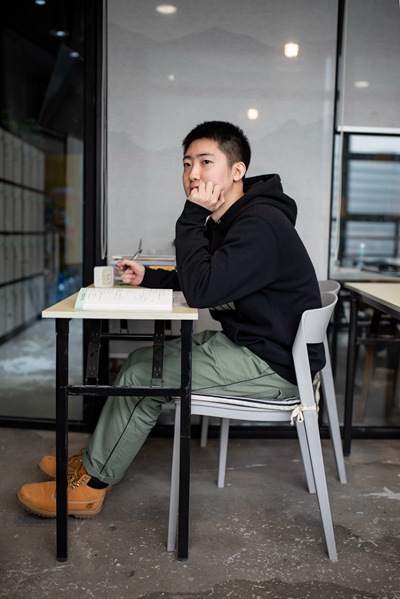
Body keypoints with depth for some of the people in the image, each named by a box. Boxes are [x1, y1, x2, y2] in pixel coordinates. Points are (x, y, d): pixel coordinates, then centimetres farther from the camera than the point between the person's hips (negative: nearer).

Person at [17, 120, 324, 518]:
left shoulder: (261, 224, -23)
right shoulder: (226, 220, 10)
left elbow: (202, 290, -29)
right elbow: (202, 281, 20)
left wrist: (192, 218, -20)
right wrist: (149, 277, 4)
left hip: (275, 364, -10)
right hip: (244, 343, 10)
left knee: (143, 377, -11)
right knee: (143, 360, 9)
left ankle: (90, 486, 6)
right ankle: (94, 459, 18)